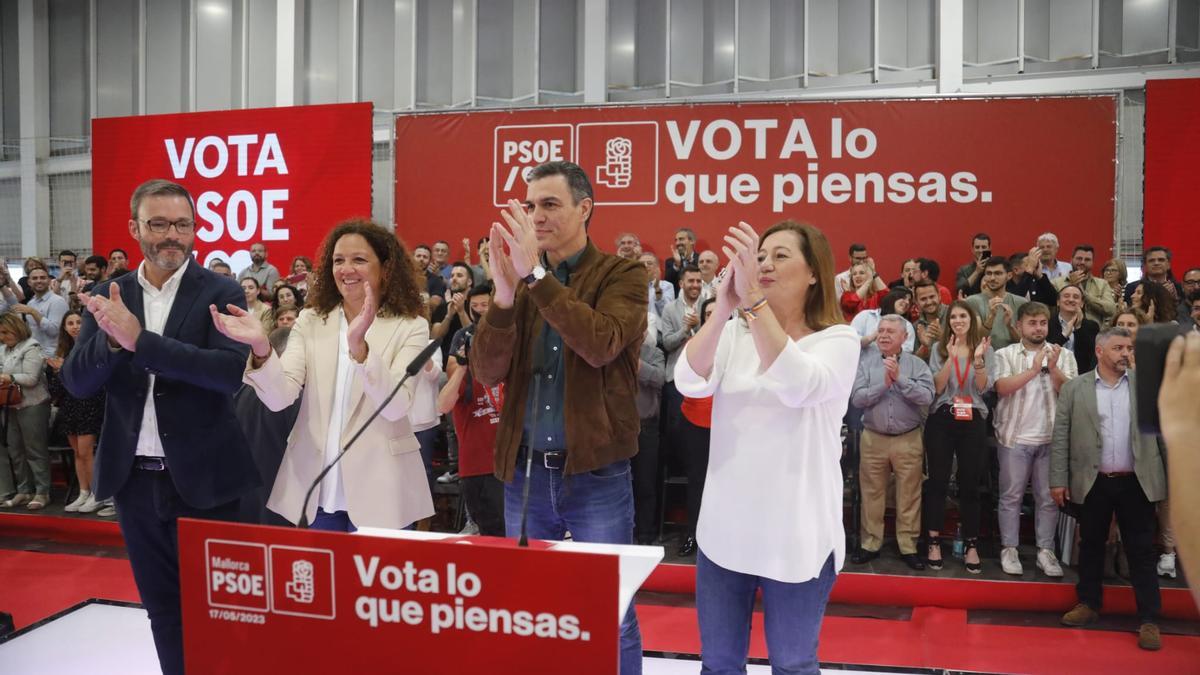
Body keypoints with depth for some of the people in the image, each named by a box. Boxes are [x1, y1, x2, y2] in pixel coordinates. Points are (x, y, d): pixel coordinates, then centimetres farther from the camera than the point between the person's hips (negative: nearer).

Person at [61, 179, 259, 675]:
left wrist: (138, 338, -27)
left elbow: (231, 371, -22)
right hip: (135, 476, 4)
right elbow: (77, 383, 0)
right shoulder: (109, 297, 4)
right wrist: (111, 338, -20)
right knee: (161, 605, 17)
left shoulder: (221, 293, -8)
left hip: (201, 476, -4)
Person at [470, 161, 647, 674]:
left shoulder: (622, 275, -3)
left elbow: (600, 345, -24)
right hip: (524, 472, 4)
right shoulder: (521, 278, 7)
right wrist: (504, 292, -19)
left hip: (597, 473, -4)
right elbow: (487, 373, -5)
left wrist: (537, 273, -24)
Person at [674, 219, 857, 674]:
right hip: (725, 526, 4)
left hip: (795, 533, -3)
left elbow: (797, 387, -27)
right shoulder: (736, 333, 5)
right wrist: (722, 309, -27)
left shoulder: (839, 340, -6)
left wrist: (753, 298, -33)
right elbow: (690, 383, -13)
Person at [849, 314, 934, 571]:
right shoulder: (865, 362, 2)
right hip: (873, 438, 1)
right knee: (872, 494, 8)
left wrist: (899, 378, -19)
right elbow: (857, 398, -9)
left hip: (909, 440, 0)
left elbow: (926, 397, -14)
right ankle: (870, 544, 19)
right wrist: (884, 384, -17)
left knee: (909, 495, 5)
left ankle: (908, 546, 16)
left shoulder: (917, 364, 1)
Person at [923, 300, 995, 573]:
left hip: (973, 421, 1)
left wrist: (978, 359, -18)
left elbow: (984, 388, -4)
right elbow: (937, 387, -6)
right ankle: (934, 542, 8)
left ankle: (971, 545, 12)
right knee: (937, 481, 1)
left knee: (970, 484, 4)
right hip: (941, 419, 0)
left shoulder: (985, 349, 6)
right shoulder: (939, 348, 5)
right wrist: (951, 358, -17)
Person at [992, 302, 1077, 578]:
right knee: (1011, 495, 4)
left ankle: (1045, 551, 15)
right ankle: (1009, 550, 12)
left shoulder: (1064, 355, 6)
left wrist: (1053, 368, -15)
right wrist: (1034, 369, -17)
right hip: (1015, 437, -2)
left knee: (1049, 497, 6)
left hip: (1052, 438, 2)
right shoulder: (1005, 354, 1)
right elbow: (1002, 388, -13)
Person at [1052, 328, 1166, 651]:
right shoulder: (1074, 388, 1)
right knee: (1091, 545, 12)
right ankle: (1088, 604, 27)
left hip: (1135, 482, 0)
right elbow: (1061, 437, 0)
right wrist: (1058, 479, -4)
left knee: (1141, 551, 4)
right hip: (1093, 482, 0)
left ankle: (1148, 619, 12)